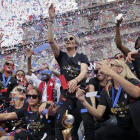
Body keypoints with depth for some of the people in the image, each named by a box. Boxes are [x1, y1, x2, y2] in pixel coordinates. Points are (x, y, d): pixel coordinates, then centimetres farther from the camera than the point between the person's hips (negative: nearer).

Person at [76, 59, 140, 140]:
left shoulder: (132, 82, -8)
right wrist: (84, 101, -17)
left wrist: (111, 73, -38)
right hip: (123, 129, 4)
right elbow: (99, 114, -1)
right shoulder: (106, 90, 5)